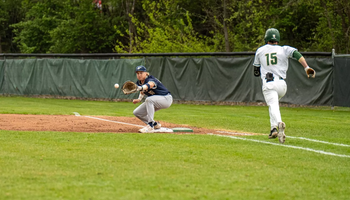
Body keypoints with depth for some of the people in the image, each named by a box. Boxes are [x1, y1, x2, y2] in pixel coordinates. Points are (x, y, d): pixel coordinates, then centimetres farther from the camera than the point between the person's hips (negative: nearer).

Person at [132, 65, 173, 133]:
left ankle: (150, 127, -36)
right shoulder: (139, 83, -2)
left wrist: (139, 88, -73)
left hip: (166, 99, -9)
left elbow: (149, 85, -53)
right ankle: (155, 124, 21)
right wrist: (139, 99, 0)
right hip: (155, 102, 9)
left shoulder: (151, 80, -27)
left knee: (148, 99, -38)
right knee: (137, 112, 2)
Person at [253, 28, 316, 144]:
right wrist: (306, 68, -17)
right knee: (274, 103, 28)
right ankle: (274, 129, 20)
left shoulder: (260, 51, 14)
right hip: (281, 84, 2)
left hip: (268, 84, -2)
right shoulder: (284, 49, 11)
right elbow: (296, 54, -10)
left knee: (273, 105, -17)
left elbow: (256, 72, 19)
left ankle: (278, 123, -49)